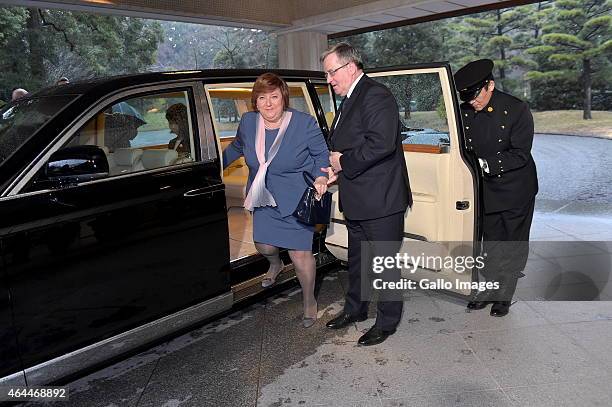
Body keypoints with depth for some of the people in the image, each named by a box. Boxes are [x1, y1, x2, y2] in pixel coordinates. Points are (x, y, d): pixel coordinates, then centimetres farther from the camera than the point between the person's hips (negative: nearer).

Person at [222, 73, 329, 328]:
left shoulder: (305, 124, -16)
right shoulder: (248, 122, -3)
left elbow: (322, 154, -6)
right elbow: (236, 148, 17)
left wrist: (321, 178, -24)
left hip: (297, 200, -4)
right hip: (265, 199, 5)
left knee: (300, 255, -4)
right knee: (264, 245, 11)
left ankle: (309, 301, 22)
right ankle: (275, 265, 52)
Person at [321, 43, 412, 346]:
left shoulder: (376, 96, -16)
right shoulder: (350, 100, 15)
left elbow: (381, 144, -29)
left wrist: (343, 162, -18)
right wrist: (334, 168, 5)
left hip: (381, 200, -10)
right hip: (356, 201, 10)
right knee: (357, 259, 22)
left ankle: (387, 322, 22)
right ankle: (355, 308, 40)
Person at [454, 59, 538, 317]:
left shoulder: (517, 110, -15)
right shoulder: (465, 112, -5)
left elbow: (520, 155, -18)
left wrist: (485, 164, -27)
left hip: (516, 189, -3)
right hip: (487, 189, 3)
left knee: (513, 246, 8)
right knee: (491, 244, 14)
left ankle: (504, 297, 22)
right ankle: (489, 291, 27)